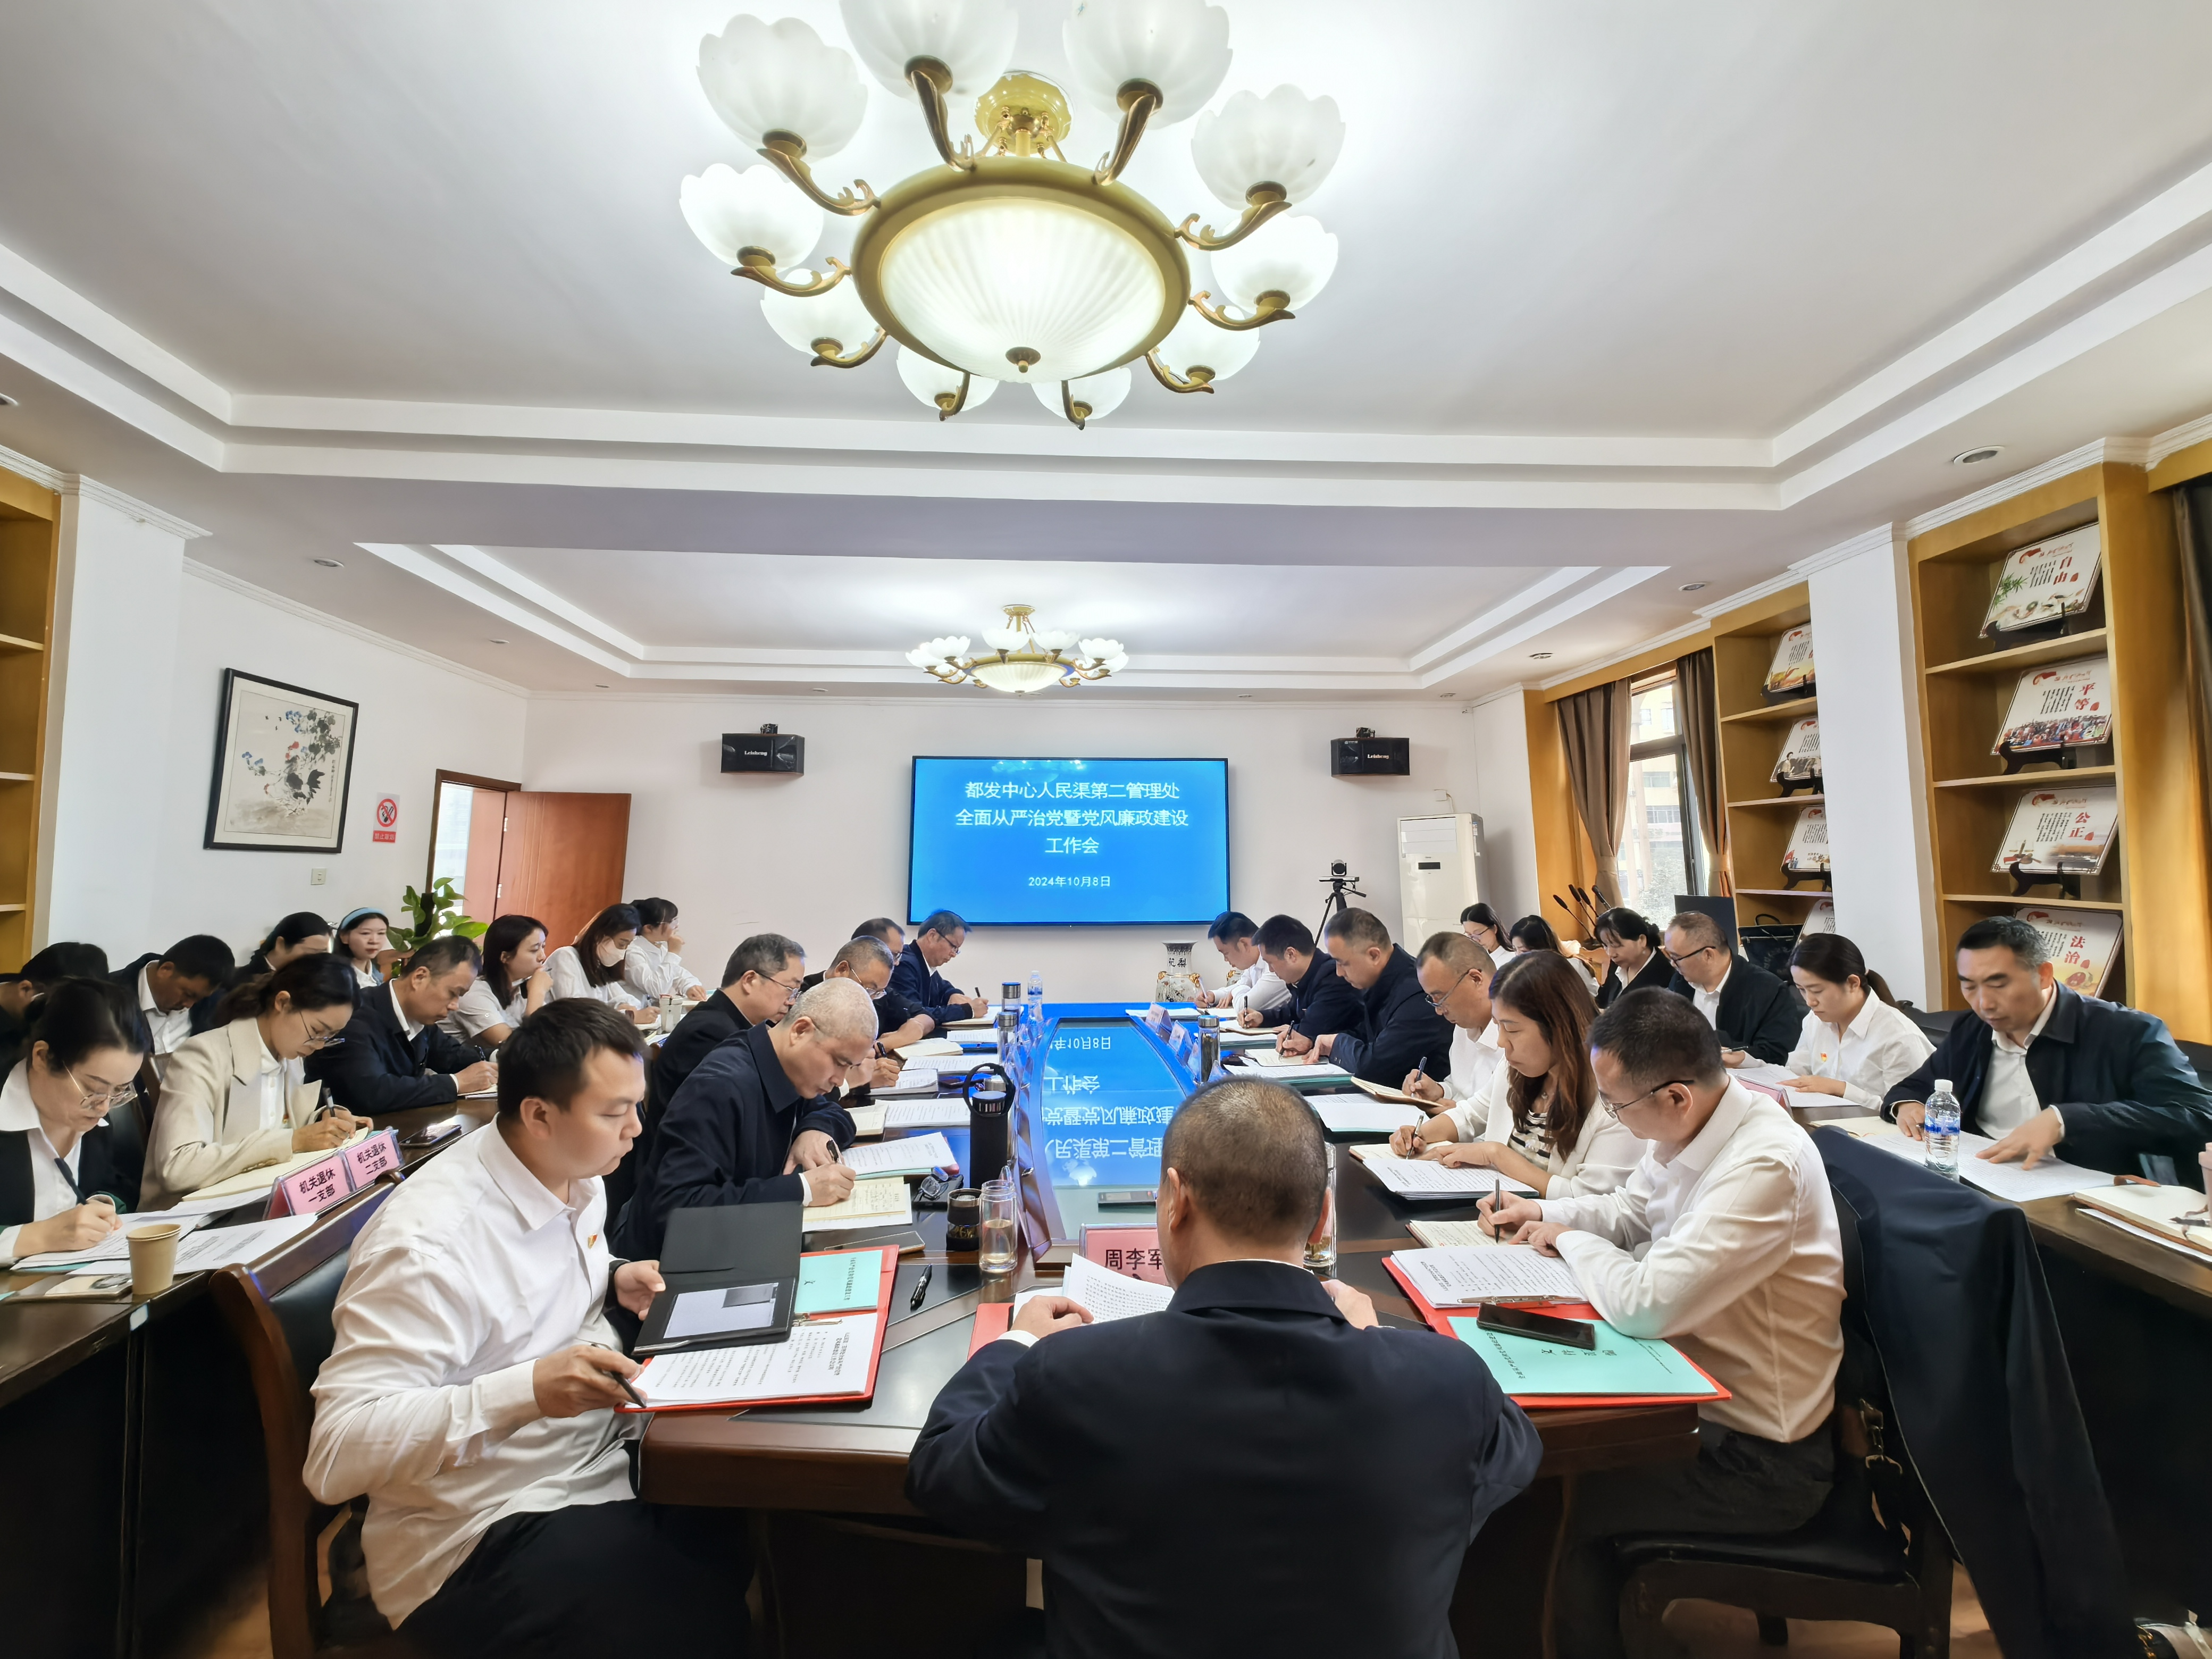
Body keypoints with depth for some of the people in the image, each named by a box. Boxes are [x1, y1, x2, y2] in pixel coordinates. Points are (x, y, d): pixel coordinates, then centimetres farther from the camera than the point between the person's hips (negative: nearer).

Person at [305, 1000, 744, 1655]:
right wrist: (526, 1390, -36)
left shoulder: (576, 1177, -1)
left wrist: (612, 1283, -2)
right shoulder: (427, 1242, -25)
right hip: (487, 1532, -7)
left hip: (604, 1453, 8)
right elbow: (335, 1454, -24)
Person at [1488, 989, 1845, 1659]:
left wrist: (1572, 1241, -17)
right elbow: (1632, 1210, 13)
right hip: (1703, 1392, 8)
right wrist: (1546, 1213, -2)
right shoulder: (1691, 1126, -6)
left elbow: (1646, 1304, -35)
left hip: (1759, 1456, -8)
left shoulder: (1763, 1165, -32)